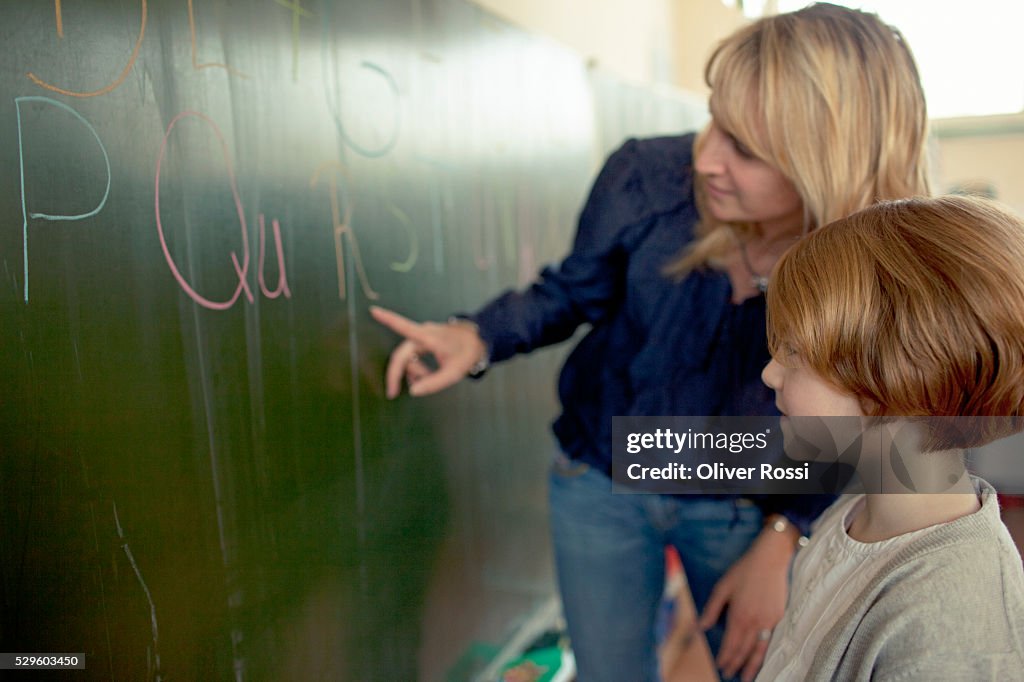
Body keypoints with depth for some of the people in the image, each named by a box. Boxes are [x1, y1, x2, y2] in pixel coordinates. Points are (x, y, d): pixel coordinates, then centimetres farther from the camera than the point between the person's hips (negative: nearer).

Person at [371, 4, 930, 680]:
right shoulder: (646, 178, -25)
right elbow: (573, 291, -7)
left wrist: (781, 538, -14)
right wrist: (478, 337, -23)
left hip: (746, 508, 0)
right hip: (601, 481, 1)